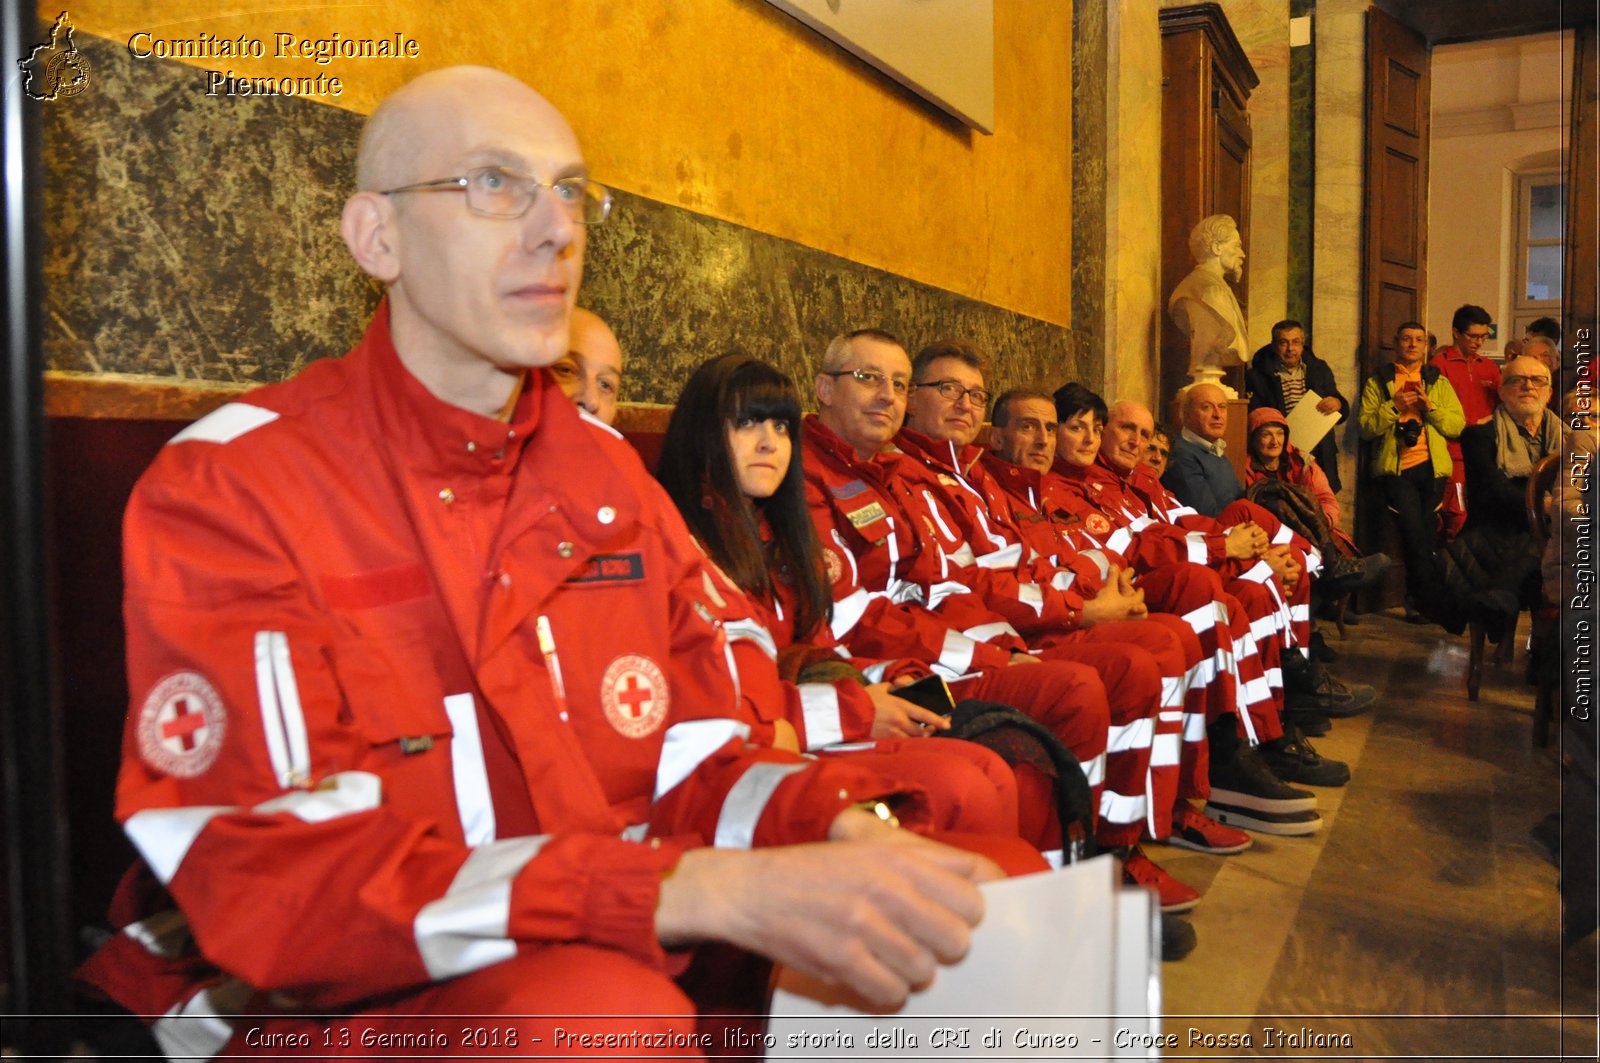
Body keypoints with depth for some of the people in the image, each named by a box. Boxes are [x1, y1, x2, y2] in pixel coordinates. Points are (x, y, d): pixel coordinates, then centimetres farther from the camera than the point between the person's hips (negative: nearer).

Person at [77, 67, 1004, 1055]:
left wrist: (840, 827, -19)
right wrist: (704, 890, -33)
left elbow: (689, 761, 4)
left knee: (993, 890, -6)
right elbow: (273, 879, -23)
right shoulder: (221, 485, -13)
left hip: (626, 963, 6)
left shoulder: (609, 473, 5)